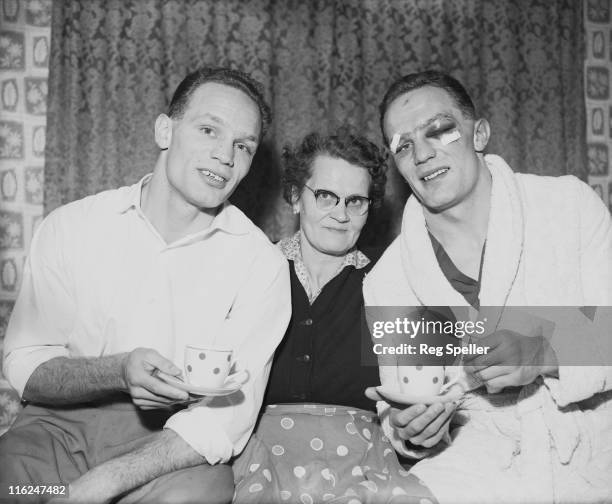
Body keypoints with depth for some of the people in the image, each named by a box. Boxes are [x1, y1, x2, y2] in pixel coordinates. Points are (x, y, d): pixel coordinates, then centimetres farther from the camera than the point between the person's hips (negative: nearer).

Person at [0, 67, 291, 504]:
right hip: (62, 424, 1)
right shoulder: (70, 228, 1)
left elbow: (225, 419, -12)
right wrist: (118, 373, -21)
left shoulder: (261, 263, -5)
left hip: (174, 444, -1)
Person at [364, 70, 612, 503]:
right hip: (480, 469, 0)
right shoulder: (385, 282, -1)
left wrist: (544, 356, -26)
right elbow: (400, 414, 5)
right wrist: (409, 430, -18)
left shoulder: (569, 204, -5)